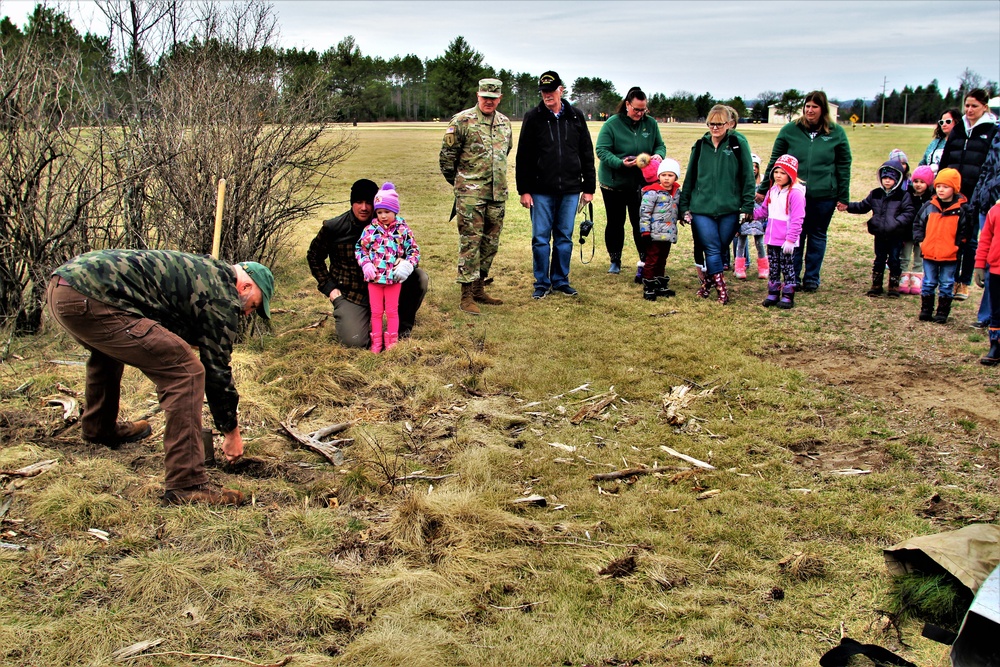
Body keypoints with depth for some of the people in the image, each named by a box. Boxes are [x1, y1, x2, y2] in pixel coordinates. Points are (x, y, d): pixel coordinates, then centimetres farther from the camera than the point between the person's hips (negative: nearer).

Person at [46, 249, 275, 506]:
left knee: (109, 348, 40)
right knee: (186, 371, -10)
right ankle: (186, 485, -8)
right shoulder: (222, 295, -1)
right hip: (92, 301, -11)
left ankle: (99, 427, 61)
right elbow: (217, 367, 2)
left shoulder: (202, 271, 26)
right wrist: (231, 431, 14)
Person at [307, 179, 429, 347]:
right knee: (355, 341, -24)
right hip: (350, 294, -2)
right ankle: (347, 318, 15)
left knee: (419, 277, -19)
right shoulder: (333, 227, -9)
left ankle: (403, 327, 2)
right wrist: (329, 287, -2)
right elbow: (314, 256, 6)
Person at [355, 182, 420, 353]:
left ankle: (392, 341, 22)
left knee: (392, 311, 10)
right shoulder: (371, 229, 0)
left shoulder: (403, 229, -3)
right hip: (374, 277, 1)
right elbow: (360, 248, 5)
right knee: (376, 311, 10)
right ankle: (376, 342, 20)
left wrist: (408, 264, -14)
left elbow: (414, 250, 2)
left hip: (394, 277, -1)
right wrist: (365, 263, -10)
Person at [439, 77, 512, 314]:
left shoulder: (505, 123, 11)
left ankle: (479, 289, 22)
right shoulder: (462, 121, -7)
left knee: (490, 243, 10)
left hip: (498, 194, 6)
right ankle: (466, 296, -2)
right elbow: (446, 156, -2)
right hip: (470, 194, -6)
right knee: (470, 242, -6)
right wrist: (458, 182, 8)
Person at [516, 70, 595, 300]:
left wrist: (589, 188, 7)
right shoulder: (533, 117, 0)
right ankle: (541, 283, 13)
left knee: (565, 237, 9)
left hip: (570, 190, 2)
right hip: (541, 190, -2)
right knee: (540, 238, 2)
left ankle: (561, 280, 21)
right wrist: (524, 190, -5)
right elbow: (523, 157, -1)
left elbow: (587, 154, 10)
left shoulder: (576, 117, 7)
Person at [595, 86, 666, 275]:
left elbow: (660, 145, 9)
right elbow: (601, 151, -15)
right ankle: (615, 261, 24)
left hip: (641, 183, 2)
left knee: (640, 223, 2)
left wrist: (658, 154, -15)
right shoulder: (612, 124, -11)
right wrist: (620, 163, -30)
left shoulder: (651, 124, 0)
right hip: (614, 183, -1)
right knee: (615, 224, 10)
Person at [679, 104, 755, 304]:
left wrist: (748, 207, -4)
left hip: (729, 209, -1)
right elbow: (690, 177, 13)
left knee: (721, 248, 7)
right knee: (712, 250, -5)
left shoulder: (738, 144, -1)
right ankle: (721, 290, 1)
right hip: (701, 208, 1)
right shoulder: (700, 146, 7)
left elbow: (748, 177, -1)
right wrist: (684, 206, 10)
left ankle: (707, 282, 25)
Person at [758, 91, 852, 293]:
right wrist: (764, 189, 4)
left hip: (824, 195, 0)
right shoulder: (790, 130, 1)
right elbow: (774, 161, 5)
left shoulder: (836, 133, 2)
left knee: (817, 237, 10)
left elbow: (844, 166, 5)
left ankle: (812, 278, 22)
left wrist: (843, 196, 2)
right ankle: (793, 278, 18)